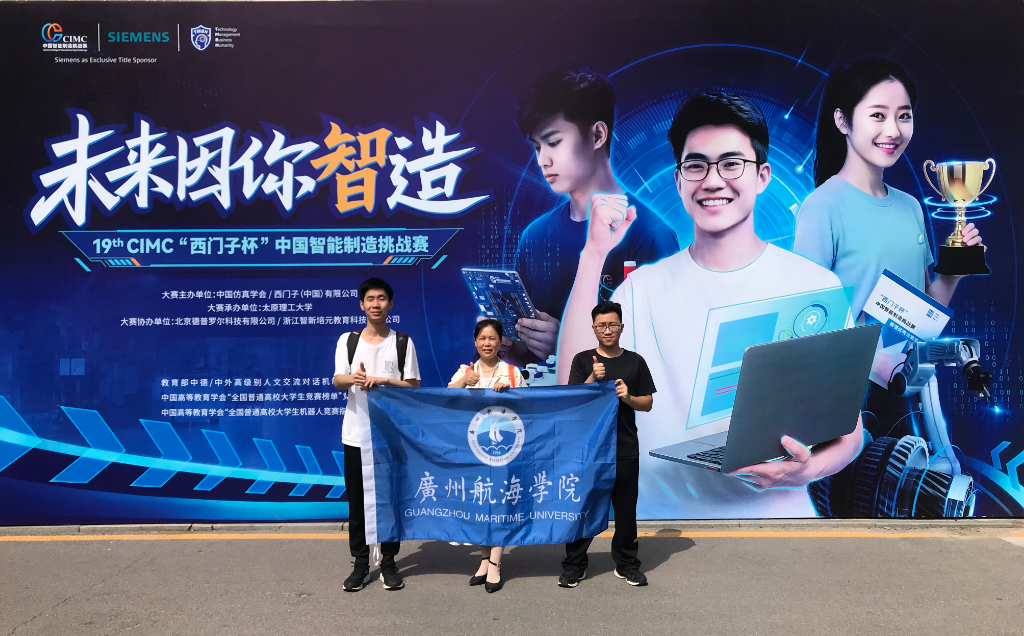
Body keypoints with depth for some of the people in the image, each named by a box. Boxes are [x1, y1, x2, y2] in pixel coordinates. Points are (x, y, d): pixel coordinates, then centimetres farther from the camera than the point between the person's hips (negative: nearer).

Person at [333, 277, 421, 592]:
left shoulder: (403, 342, 3)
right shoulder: (347, 340, 5)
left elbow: (413, 386, 0)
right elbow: (337, 381, -6)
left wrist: (384, 381, -17)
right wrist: (353, 379, -29)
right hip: (356, 433, 1)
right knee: (357, 501, 6)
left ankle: (389, 563, 18)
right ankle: (360, 564, 17)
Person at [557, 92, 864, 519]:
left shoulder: (817, 285, 2)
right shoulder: (643, 288, 5)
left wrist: (805, 470, -14)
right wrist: (593, 254, -11)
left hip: (775, 511, 0)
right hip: (662, 510, 1)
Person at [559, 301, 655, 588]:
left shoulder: (635, 362, 5)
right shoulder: (583, 360, 2)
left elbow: (648, 403, 7)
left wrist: (628, 398, -13)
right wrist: (593, 378, -21)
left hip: (625, 448, 1)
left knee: (626, 508, 8)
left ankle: (626, 564, 24)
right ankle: (574, 566, 16)